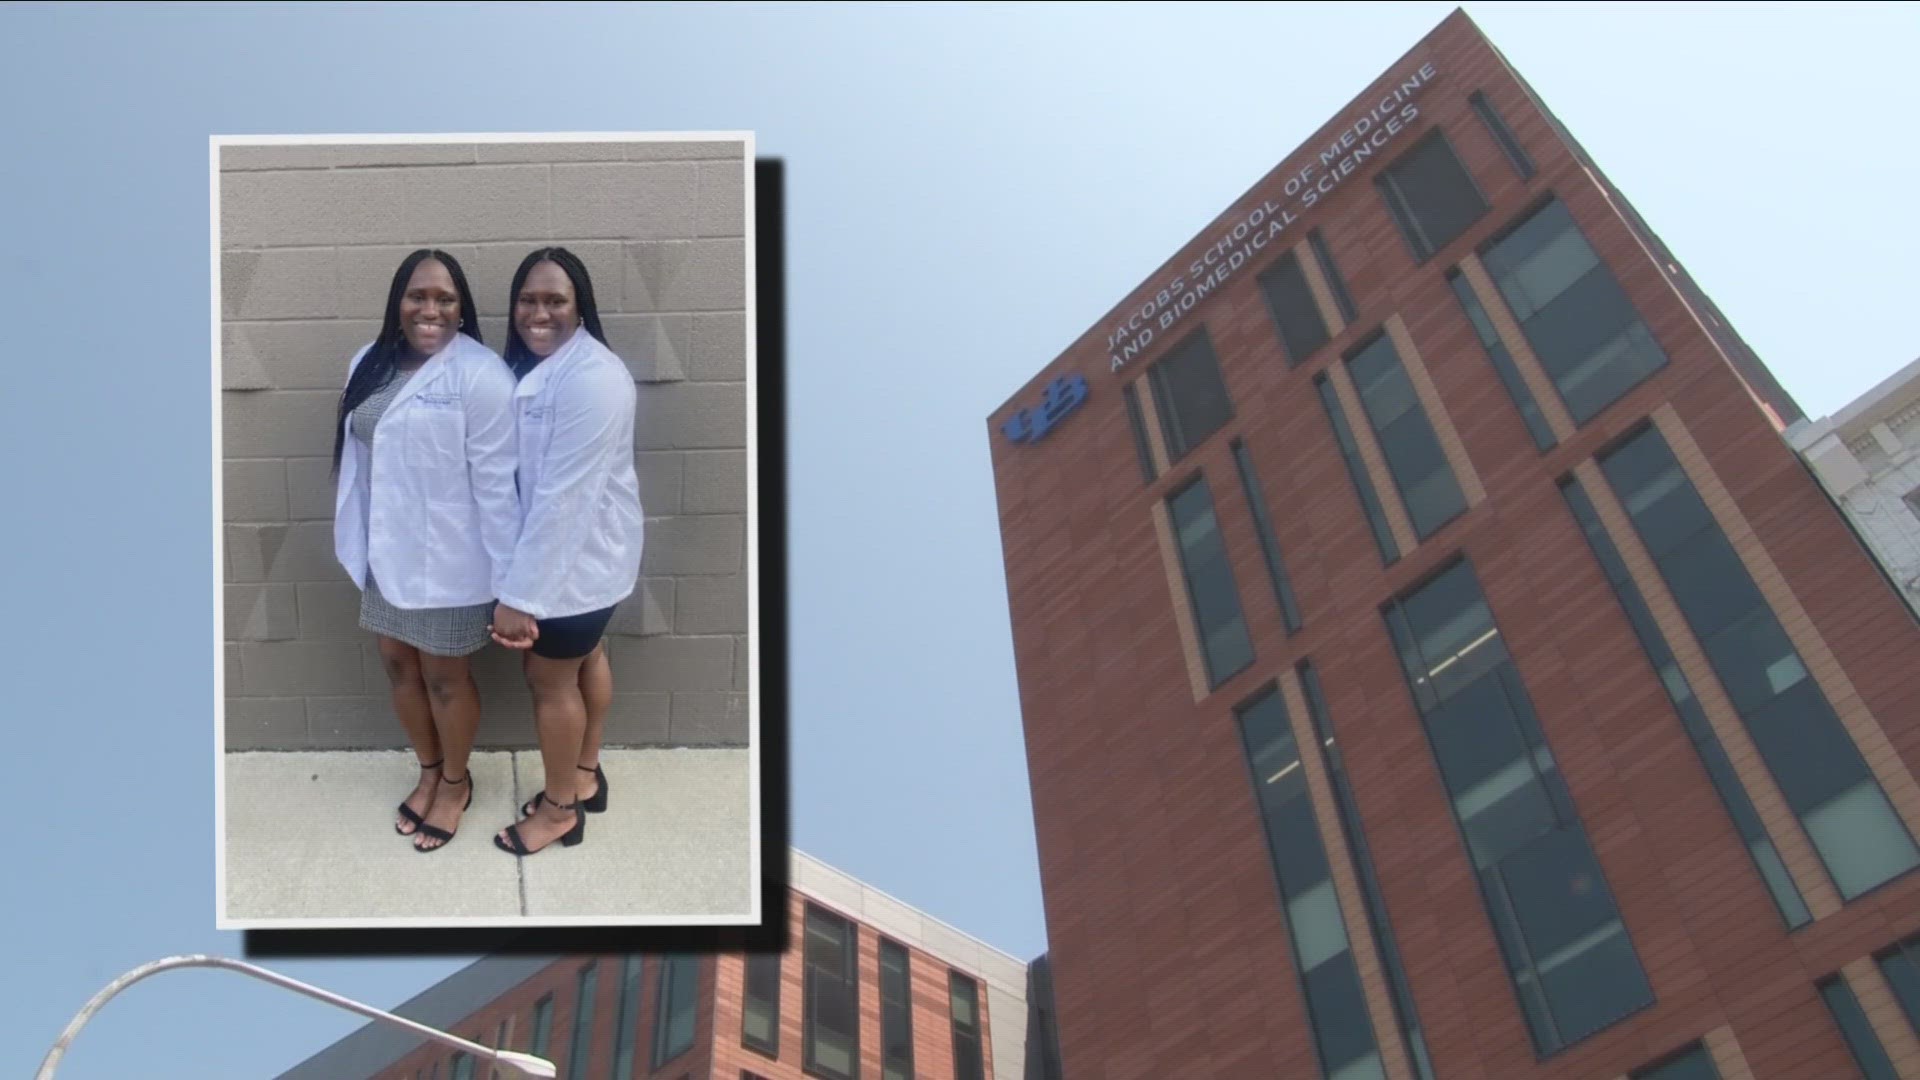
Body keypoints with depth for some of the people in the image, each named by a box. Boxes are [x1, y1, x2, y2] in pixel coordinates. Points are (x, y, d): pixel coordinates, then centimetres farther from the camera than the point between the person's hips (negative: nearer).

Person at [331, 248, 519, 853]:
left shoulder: (480, 375, -18)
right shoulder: (370, 364, 5)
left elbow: (496, 483, -18)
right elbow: (357, 460, 9)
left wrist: (508, 579, -18)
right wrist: (355, 544, 11)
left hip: (449, 559, -7)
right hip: (387, 553, 7)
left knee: (444, 677, 9)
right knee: (399, 666, 19)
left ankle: (455, 782, 33)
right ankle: (428, 771, 41)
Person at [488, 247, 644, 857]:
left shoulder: (590, 378, -27)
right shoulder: (536, 365, 5)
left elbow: (565, 497, -29)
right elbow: (531, 478, 8)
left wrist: (519, 594, -27)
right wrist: (521, 581, 8)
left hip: (577, 558, -9)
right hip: (572, 553, 9)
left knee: (551, 678, 6)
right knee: (586, 658, 23)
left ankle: (560, 809, 25)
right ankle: (586, 775, 42)